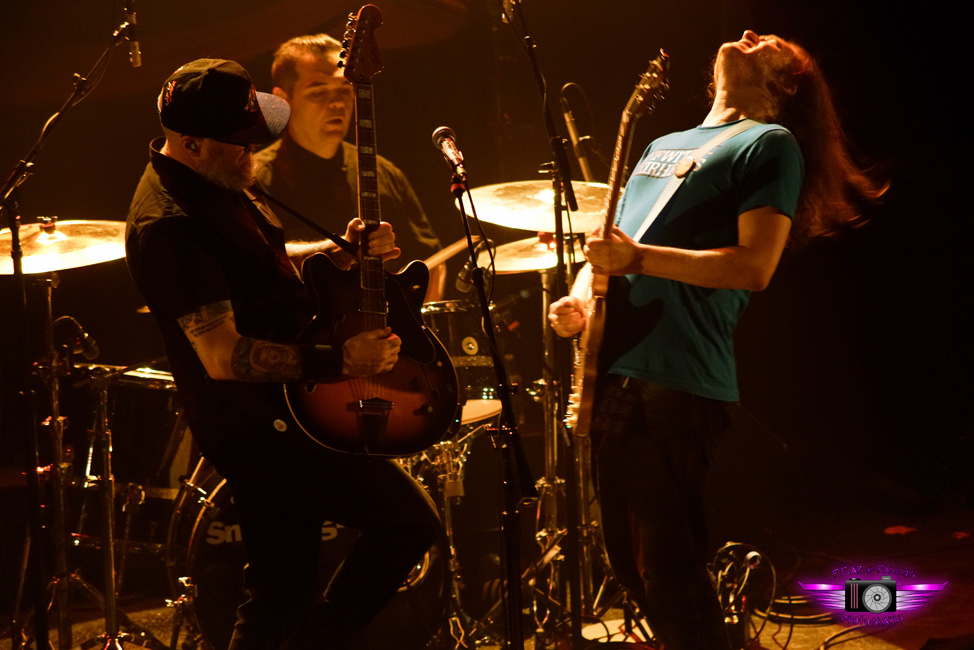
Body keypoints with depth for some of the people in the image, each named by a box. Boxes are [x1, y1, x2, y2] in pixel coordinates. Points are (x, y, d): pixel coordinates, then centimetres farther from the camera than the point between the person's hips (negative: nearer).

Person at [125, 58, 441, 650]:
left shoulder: (216, 180, 8)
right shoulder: (168, 225, -24)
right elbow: (223, 357, -27)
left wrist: (336, 252, 7)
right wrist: (341, 362, -24)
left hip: (279, 408, 10)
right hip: (257, 422, -10)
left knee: (281, 595, 16)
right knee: (412, 519, -13)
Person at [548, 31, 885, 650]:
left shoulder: (772, 143, 1)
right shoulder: (663, 146, 25)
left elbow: (754, 266, -11)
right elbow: (607, 242, 29)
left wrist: (638, 258, -16)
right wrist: (580, 296, 6)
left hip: (677, 383, -8)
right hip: (611, 370, 8)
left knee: (669, 570, -10)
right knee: (632, 564, 12)